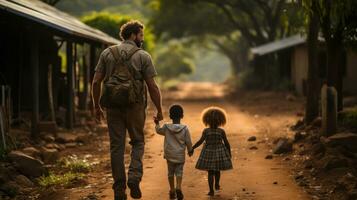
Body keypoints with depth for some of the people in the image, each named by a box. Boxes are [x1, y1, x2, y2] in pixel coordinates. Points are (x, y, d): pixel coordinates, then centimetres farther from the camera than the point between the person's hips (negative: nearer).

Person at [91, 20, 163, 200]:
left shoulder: (107, 53, 6)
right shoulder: (143, 56, -2)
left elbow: (96, 82, 3)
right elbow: (152, 86, -5)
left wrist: (96, 107, 12)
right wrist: (159, 110, 3)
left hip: (113, 106, 2)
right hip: (135, 106, -2)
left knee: (116, 147, 7)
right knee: (137, 142, 14)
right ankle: (134, 177, -8)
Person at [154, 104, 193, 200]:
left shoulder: (166, 127, -7)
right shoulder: (185, 129, -10)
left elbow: (159, 130, 15)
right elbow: (188, 142, -3)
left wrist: (157, 123, 33)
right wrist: (190, 151, 14)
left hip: (169, 155, 1)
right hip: (180, 155, -1)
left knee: (170, 173, 15)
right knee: (179, 172, 6)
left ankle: (172, 190, 18)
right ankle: (178, 188, -17)